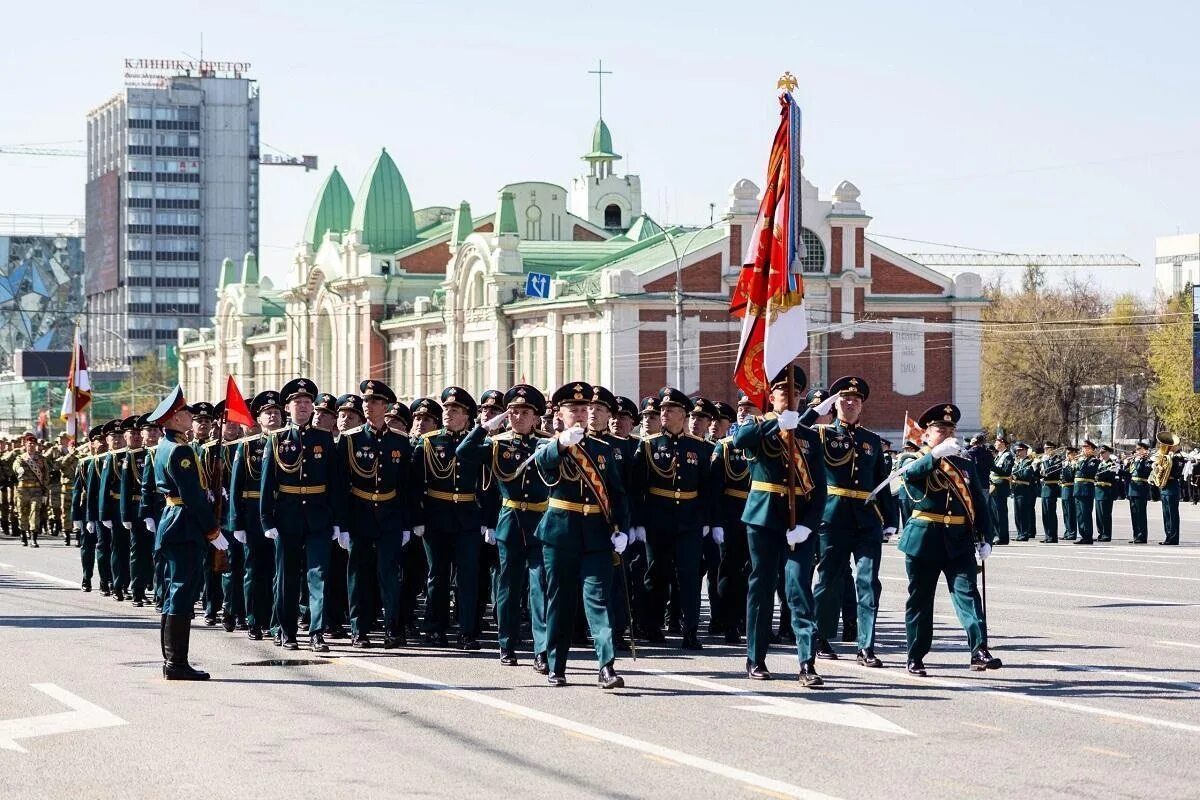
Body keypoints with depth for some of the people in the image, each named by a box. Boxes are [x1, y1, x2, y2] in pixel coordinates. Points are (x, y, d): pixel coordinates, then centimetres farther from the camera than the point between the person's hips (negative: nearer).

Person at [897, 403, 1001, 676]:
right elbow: (909, 473, -23)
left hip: (959, 541, 2)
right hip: (924, 540, -2)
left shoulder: (966, 466, 14)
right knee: (919, 599, 5)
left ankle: (979, 651, -19)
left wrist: (985, 538, 3)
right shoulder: (917, 463, 3)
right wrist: (937, 454, -36)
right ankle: (915, 658, 13)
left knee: (967, 593, -11)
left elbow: (980, 503, 13)